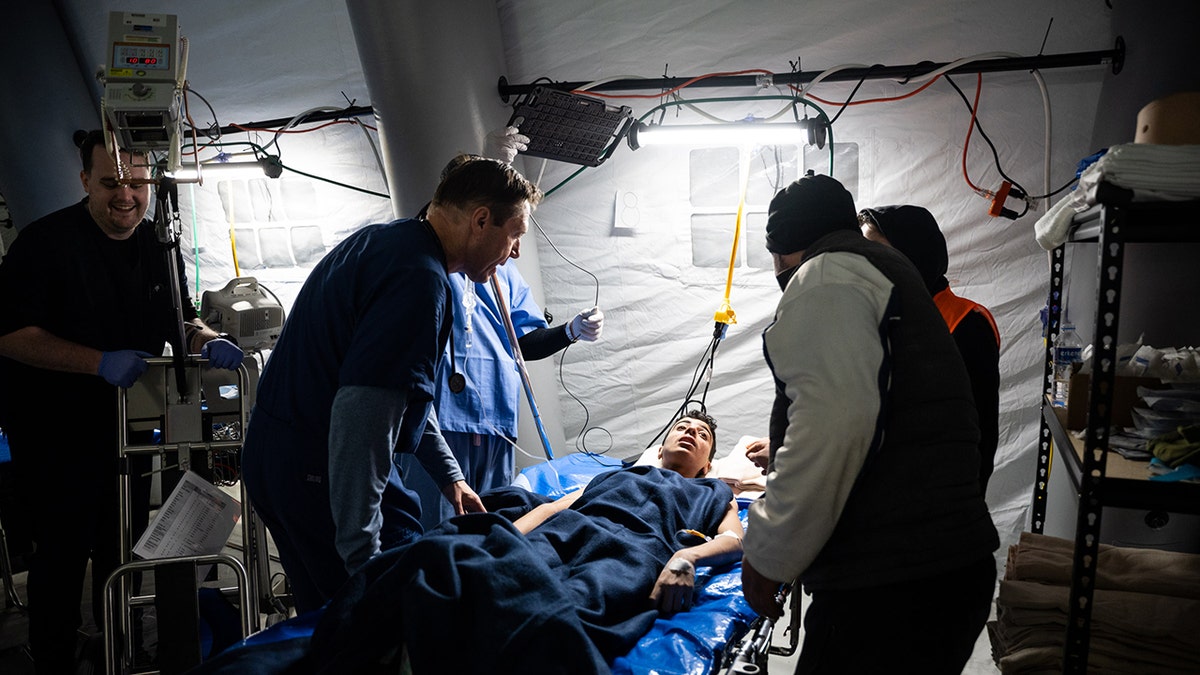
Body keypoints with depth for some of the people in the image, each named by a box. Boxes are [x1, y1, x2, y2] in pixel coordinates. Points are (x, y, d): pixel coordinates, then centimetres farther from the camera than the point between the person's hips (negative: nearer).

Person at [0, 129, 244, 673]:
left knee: (125, 547, 17)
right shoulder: (46, 241, -15)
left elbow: (179, 322, 11)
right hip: (54, 432, -6)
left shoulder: (159, 246, 4)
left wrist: (208, 342, -12)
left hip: (126, 426, 6)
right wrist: (101, 362, -30)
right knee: (62, 553, 2)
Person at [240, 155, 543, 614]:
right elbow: (363, 413, -29)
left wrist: (449, 474, 22)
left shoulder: (383, 242, 12)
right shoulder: (422, 280, -21)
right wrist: (363, 556, -25)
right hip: (316, 468, -10)